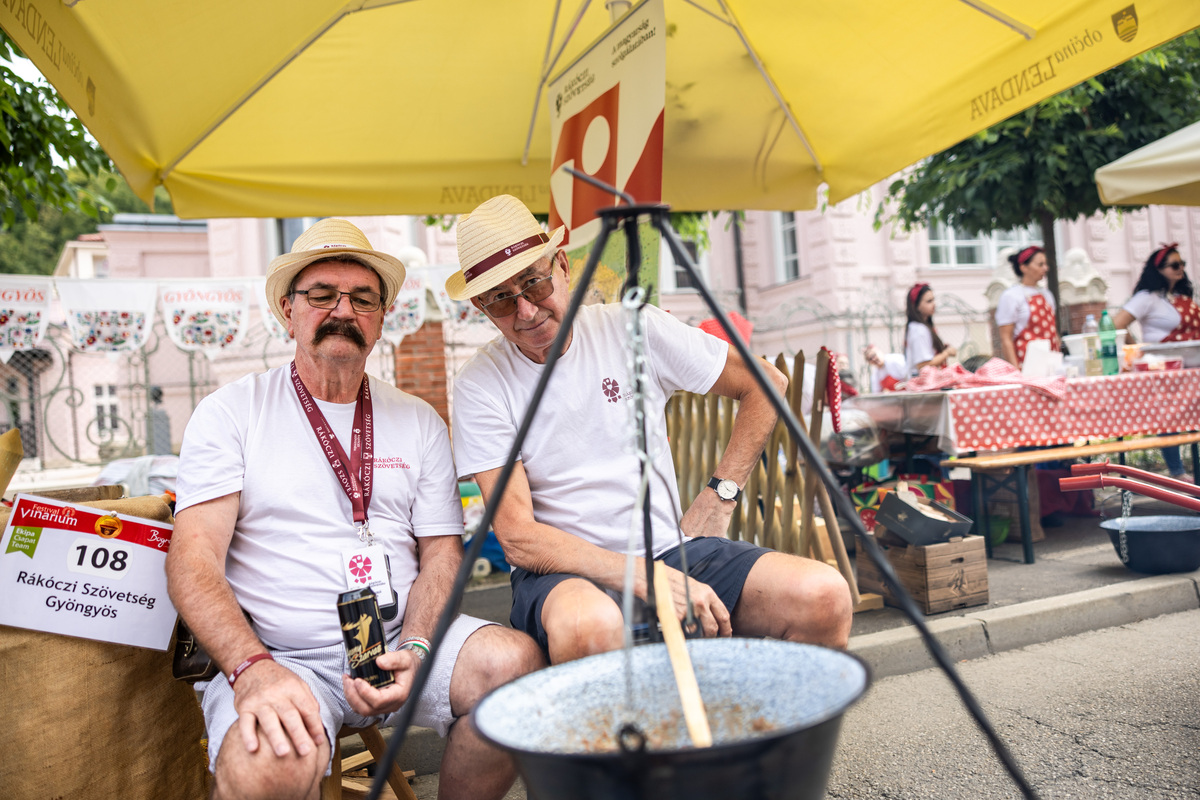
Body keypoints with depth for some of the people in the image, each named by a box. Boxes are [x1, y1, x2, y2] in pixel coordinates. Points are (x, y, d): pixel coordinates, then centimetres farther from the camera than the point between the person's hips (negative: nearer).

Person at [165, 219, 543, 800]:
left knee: (516, 663, -24)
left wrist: (413, 650, -12)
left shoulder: (419, 421, 11)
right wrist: (253, 667, -24)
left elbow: (441, 552, 8)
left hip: (399, 641, 4)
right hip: (278, 656, -3)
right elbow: (193, 557, -7)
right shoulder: (229, 413, 3)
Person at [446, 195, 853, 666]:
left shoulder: (632, 328, -1)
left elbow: (765, 384, 9)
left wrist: (720, 496, 2)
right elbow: (519, 539, -13)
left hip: (671, 549, 3)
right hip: (564, 571, -2)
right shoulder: (480, 385, -6)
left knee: (825, 596, -19)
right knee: (588, 624, -39)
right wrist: (646, 580, -22)